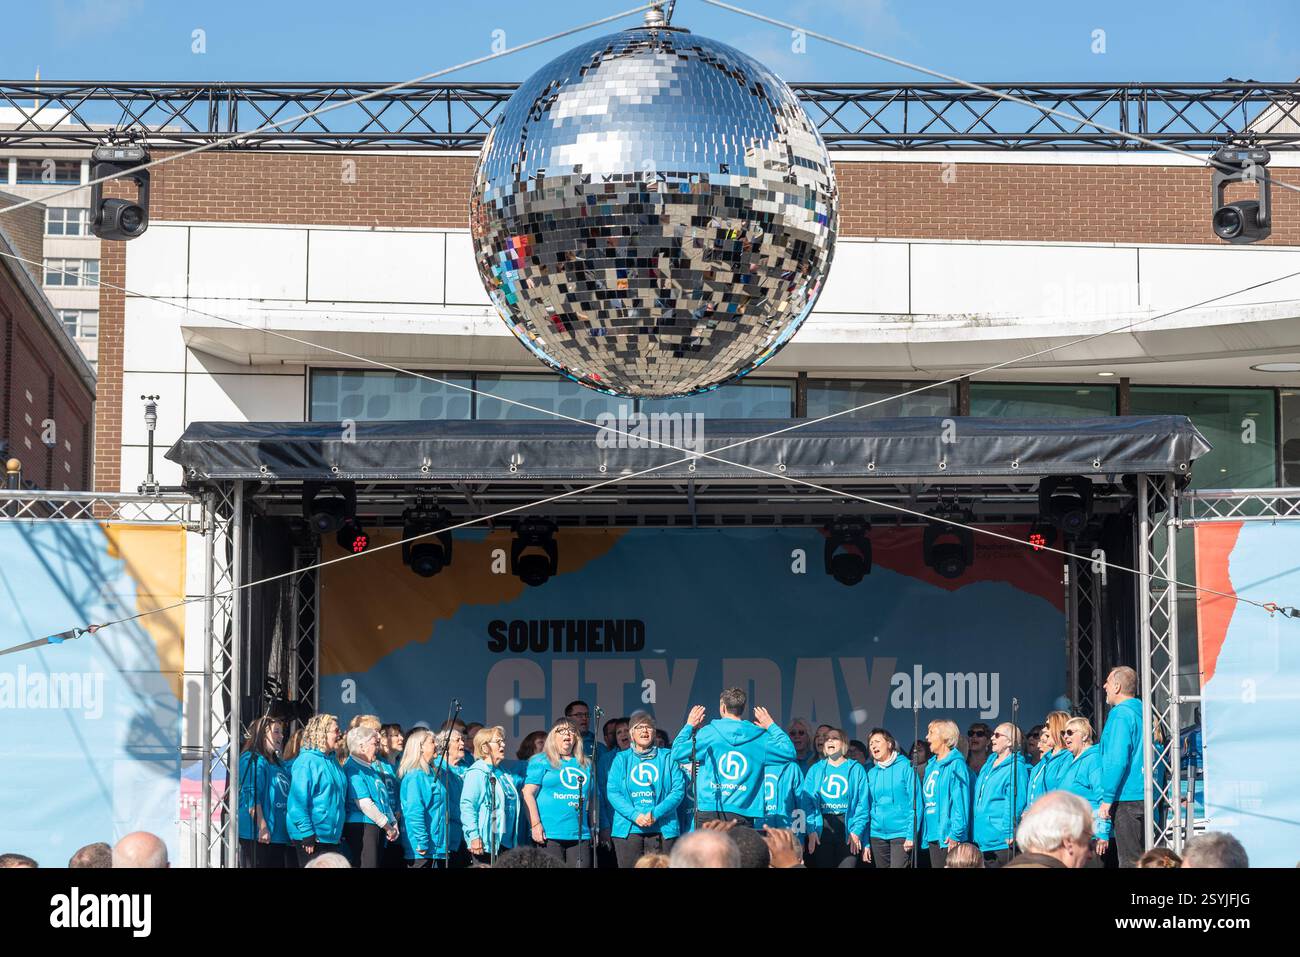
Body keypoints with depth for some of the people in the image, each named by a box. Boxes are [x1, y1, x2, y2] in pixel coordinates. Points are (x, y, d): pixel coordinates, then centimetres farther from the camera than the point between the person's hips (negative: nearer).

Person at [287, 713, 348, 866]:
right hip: (312, 838, -8)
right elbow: (298, 801, -18)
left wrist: (341, 833, 18)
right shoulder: (306, 761, -13)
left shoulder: (333, 762, 12)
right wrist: (307, 834, -20)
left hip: (332, 836, 8)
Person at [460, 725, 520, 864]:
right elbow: (467, 806, -19)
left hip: (505, 842, 8)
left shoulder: (503, 773, 17)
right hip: (486, 842, -8)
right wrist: (474, 836, -25)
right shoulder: (477, 773, -10)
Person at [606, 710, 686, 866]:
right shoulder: (621, 759, 11)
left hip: (662, 829, 0)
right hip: (628, 829, 1)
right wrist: (634, 815, -13)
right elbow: (612, 792, 2)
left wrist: (655, 814, -14)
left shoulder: (667, 757, 9)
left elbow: (678, 790, 0)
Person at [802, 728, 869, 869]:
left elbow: (863, 804, -1)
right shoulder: (815, 770, 12)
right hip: (822, 830, 2)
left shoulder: (856, 769, 6)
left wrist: (856, 831, -11)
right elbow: (807, 802, 4)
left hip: (847, 829, -2)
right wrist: (811, 830, -8)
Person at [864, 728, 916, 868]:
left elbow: (914, 803, -7)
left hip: (901, 834, -5)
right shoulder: (871, 773, 11)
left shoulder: (904, 767, -3)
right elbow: (867, 808, 13)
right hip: (877, 834, 5)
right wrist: (865, 842, 8)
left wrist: (911, 835, -15)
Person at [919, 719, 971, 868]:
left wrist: (956, 834, -20)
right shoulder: (931, 765, 16)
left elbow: (961, 803, -15)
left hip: (947, 838, -8)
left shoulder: (956, 765, -9)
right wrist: (923, 832, 13)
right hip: (932, 835, 8)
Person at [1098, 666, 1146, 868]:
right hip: (1143, 797, 9)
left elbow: (1117, 760, -19)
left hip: (1126, 798, -9)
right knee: (1142, 857, 12)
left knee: (1129, 860, -8)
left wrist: (1107, 798, -16)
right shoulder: (1141, 711, 15)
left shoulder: (1120, 714, -12)